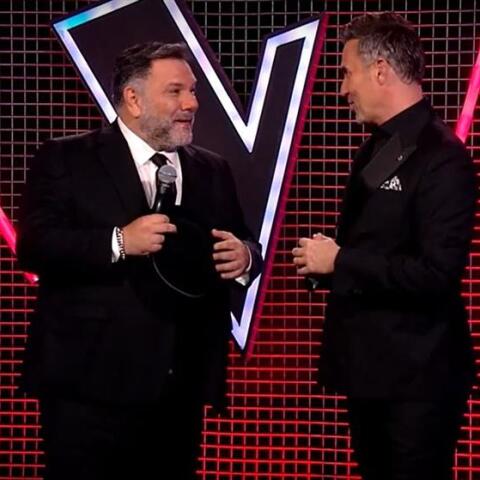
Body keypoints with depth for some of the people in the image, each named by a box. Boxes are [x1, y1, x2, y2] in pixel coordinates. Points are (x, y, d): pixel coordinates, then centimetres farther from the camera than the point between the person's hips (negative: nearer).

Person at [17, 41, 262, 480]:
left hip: (181, 388, 5)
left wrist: (244, 257, -9)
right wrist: (118, 242, -23)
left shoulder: (212, 171, 15)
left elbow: (241, 246, 15)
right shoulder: (66, 160, -1)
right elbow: (34, 246, -11)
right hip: (92, 383, -5)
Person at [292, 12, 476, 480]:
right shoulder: (376, 147, 12)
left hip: (416, 376, -9)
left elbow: (436, 274, -25)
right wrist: (325, 260, 3)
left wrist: (339, 261, -19)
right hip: (369, 367, 9)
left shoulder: (442, 157, -18)